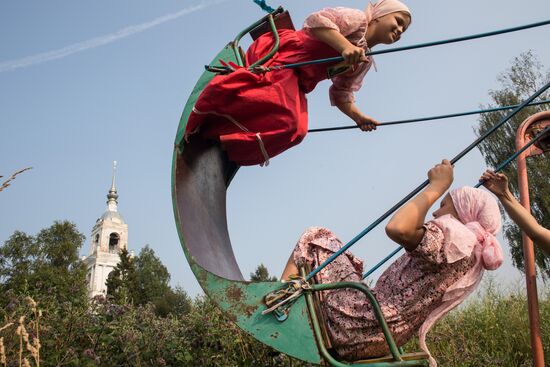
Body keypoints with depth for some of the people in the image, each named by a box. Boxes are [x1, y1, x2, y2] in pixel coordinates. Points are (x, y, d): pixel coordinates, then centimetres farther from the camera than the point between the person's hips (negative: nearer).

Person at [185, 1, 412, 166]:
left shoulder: (364, 62, 24)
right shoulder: (357, 19, 2)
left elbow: (341, 94, 25)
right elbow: (317, 19, -14)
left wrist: (357, 116, 7)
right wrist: (345, 46, -27)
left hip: (295, 84, 8)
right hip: (279, 52, -8)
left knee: (292, 127, -19)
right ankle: (198, 125, -24)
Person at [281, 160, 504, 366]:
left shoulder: (456, 236, -11)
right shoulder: (472, 257, 18)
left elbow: (398, 228, -28)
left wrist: (436, 186, -14)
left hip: (362, 327, -10)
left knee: (317, 238, 3)